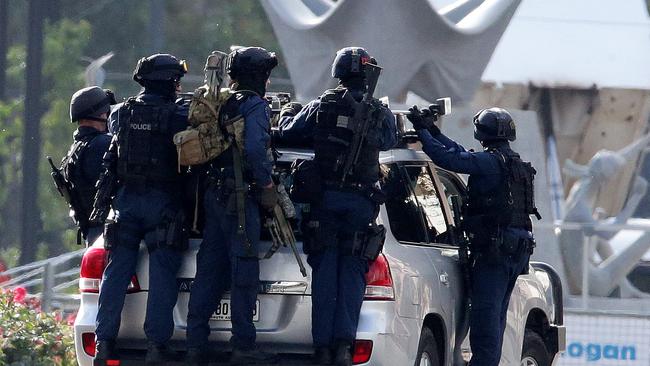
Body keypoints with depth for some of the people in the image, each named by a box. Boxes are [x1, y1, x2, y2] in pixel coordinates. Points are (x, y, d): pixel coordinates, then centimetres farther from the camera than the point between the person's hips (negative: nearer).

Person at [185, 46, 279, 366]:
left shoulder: (221, 106, 15)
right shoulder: (254, 106, -9)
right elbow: (255, 149, -22)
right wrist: (267, 183, -10)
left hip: (214, 195, 8)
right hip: (241, 197, -8)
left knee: (209, 270, 9)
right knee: (244, 271, -6)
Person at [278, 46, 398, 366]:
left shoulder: (321, 107, 1)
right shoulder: (380, 113, 2)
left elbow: (287, 133, 11)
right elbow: (390, 139, 20)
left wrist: (289, 113, 33)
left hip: (325, 199, 0)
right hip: (361, 202, 0)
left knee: (324, 272, 3)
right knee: (352, 272, 2)